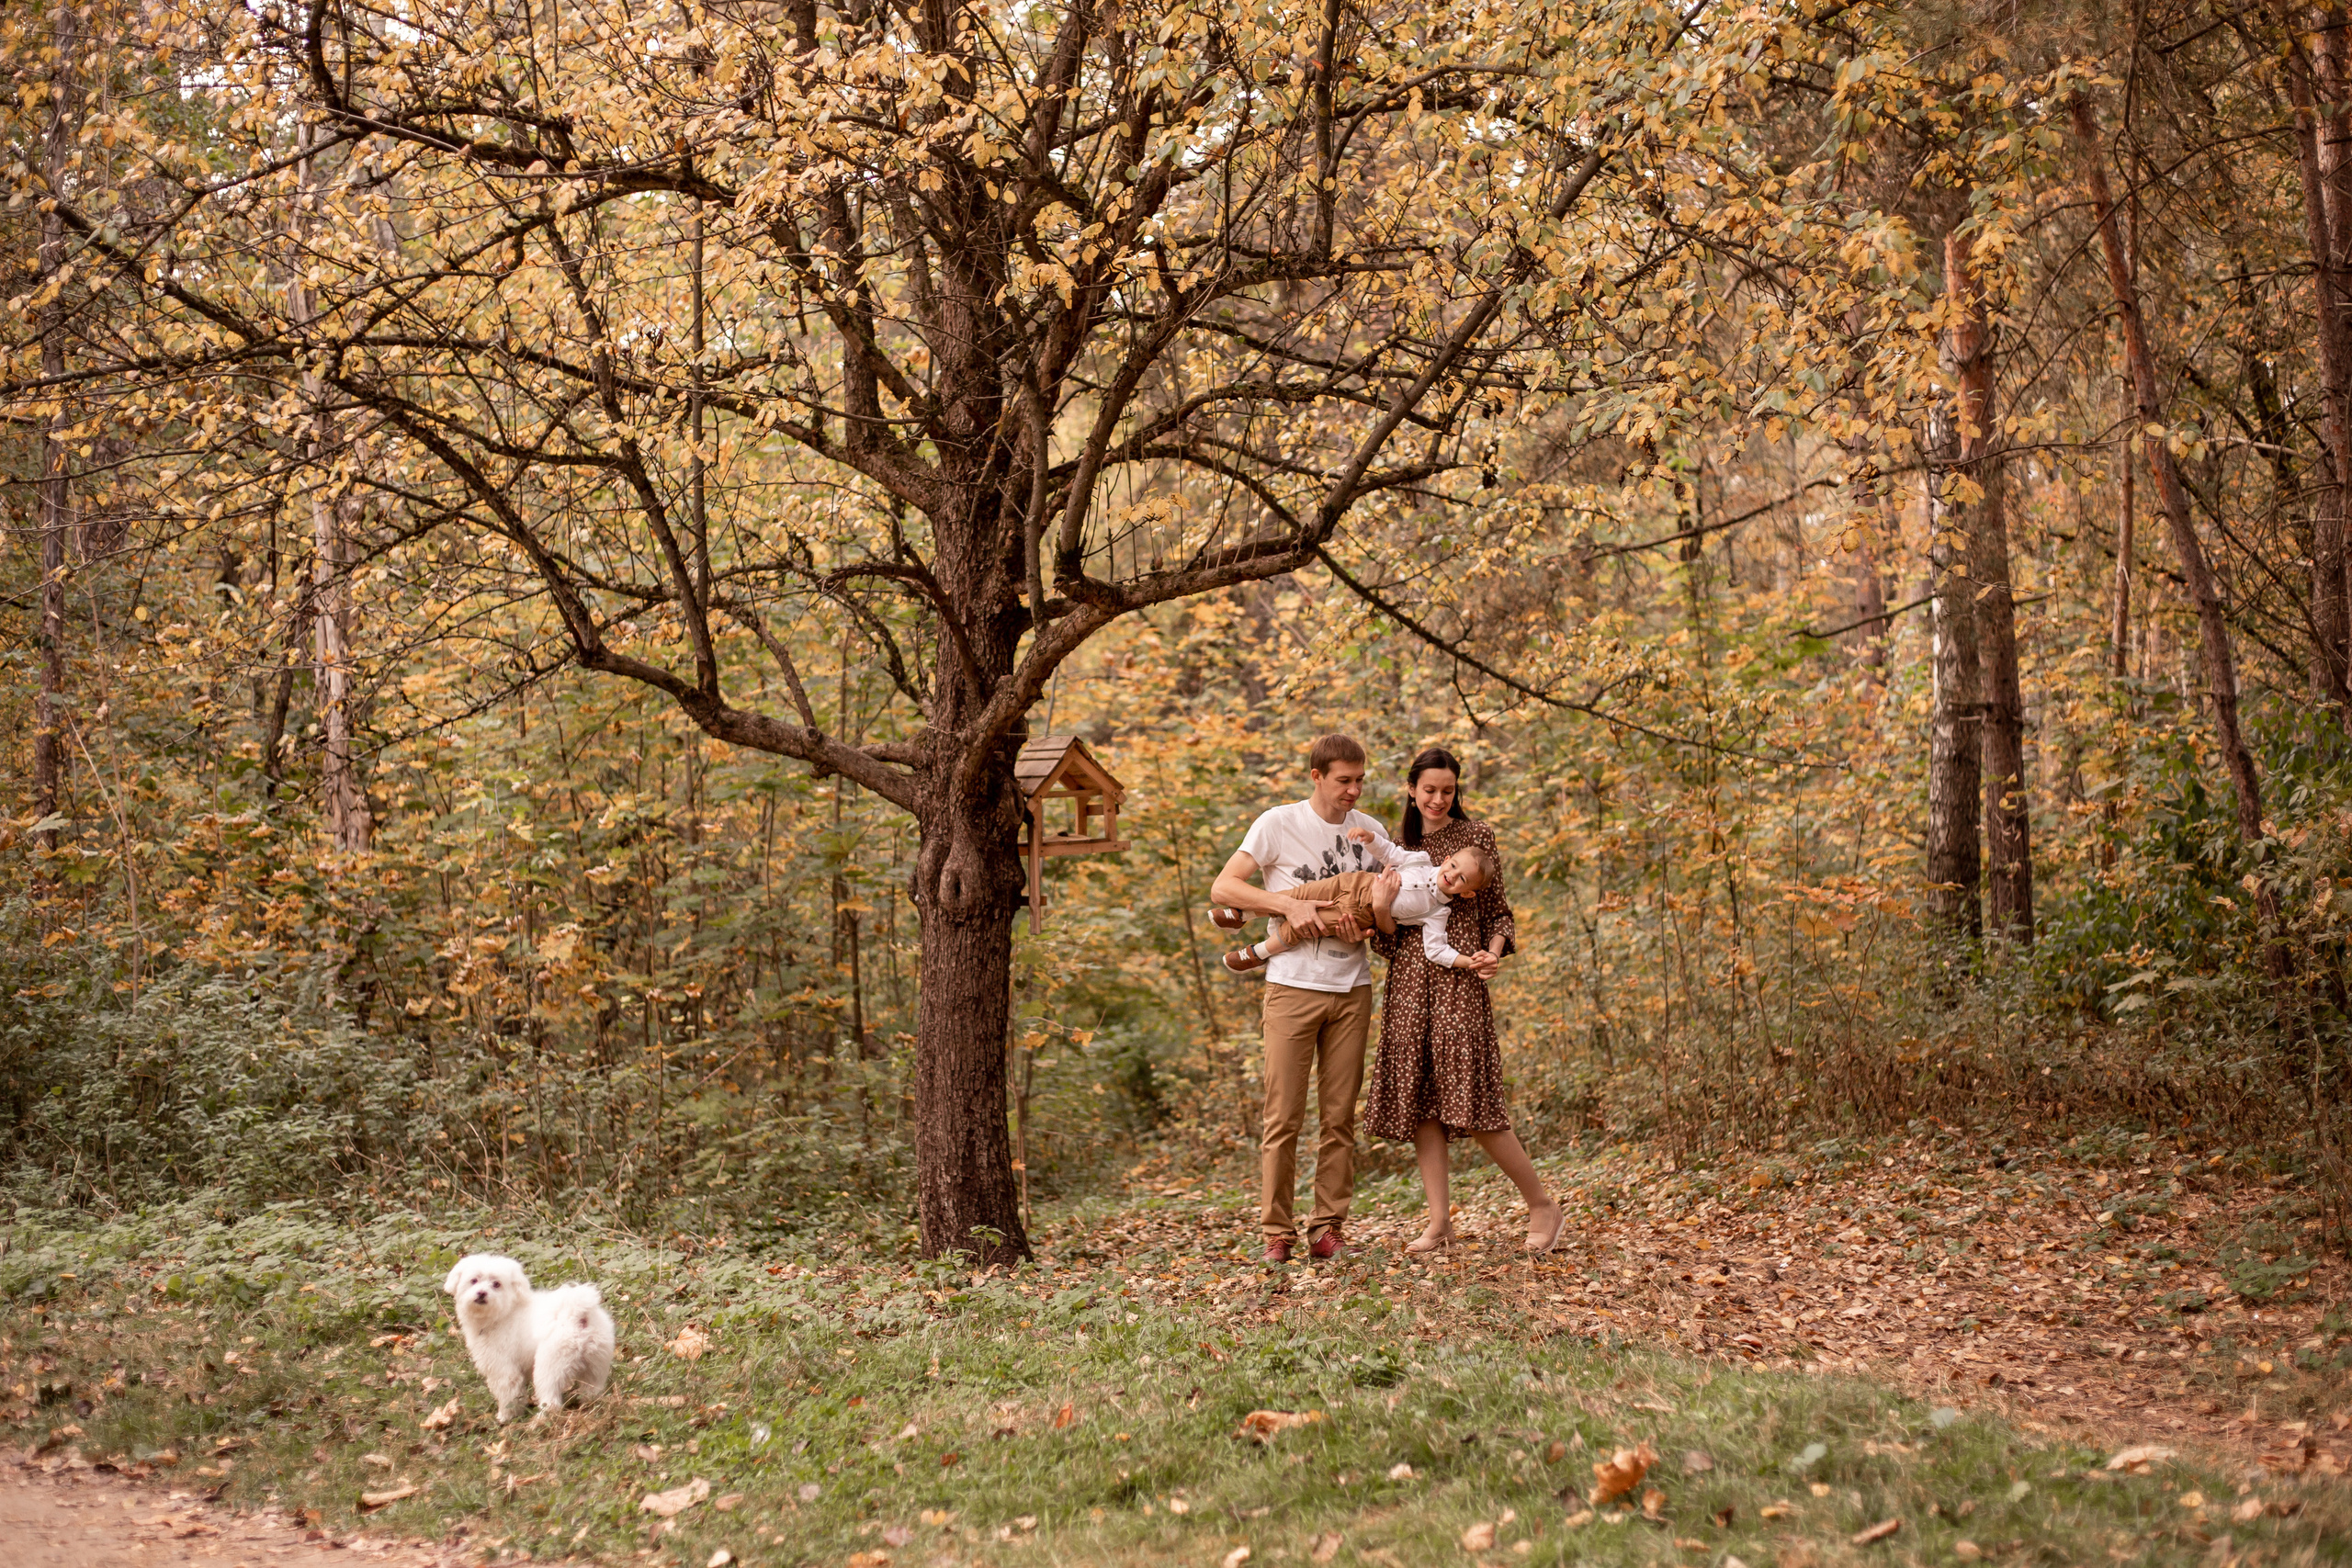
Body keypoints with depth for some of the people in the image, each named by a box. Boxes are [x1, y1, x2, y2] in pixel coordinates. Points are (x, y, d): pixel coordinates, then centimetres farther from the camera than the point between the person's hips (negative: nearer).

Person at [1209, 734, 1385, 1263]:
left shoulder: (1370, 832, 9)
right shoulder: (1279, 824, -3)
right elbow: (1222, 888, -8)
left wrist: (1364, 926, -11)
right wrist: (1291, 906, -18)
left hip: (1352, 988, 4)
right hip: (1293, 986, -4)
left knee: (1340, 1116, 5)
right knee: (1283, 1117, -3)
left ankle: (1327, 1228, 13)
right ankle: (1277, 1232, 5)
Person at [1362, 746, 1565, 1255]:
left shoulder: (1477, 837, 4)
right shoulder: (1398, 846, 14)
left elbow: (1496, 910, 6)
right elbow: (1388, 934, 14)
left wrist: (1495, 951, -14)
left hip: (1458, 979, -4)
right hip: (1408, 981, 4)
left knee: (1472, 1100, -10)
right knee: (1419, 1100, 1)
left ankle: (1543, 1205, 4)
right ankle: (1440, 1220, 7)